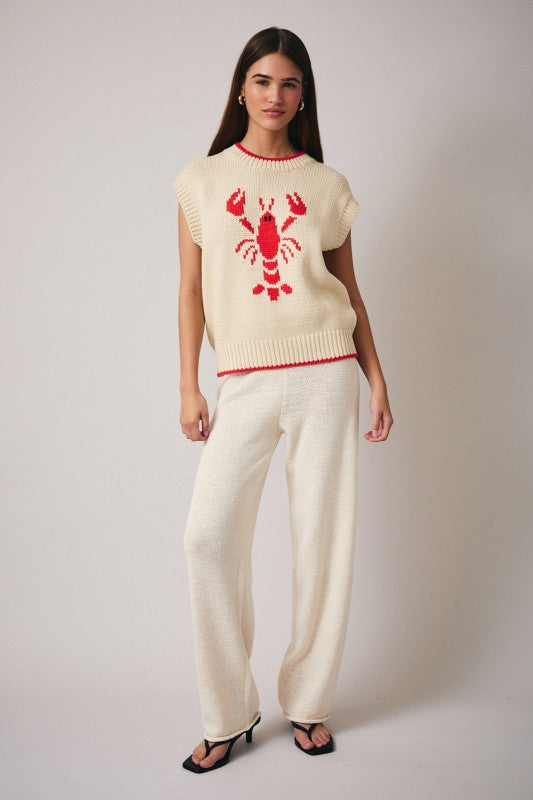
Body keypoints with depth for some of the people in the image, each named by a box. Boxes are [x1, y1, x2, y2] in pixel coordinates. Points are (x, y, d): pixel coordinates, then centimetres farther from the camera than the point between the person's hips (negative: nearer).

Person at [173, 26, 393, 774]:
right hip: (244, 382, 0)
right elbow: (192, 289, 6)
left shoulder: (327, 185, 9)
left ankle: (308, 702, 20)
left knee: (323, 536, 3)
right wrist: (188, 387, 1)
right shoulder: (202, 180, 8)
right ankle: (228, 715, 8)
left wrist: (376, 380, 7)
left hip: (325, 375, 1)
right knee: (210, 535, -8)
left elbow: (350, 291, 12)